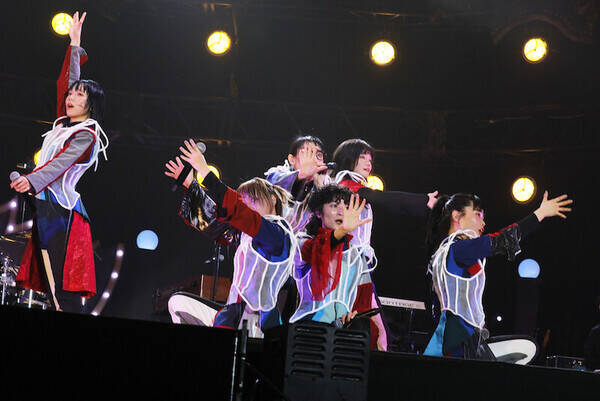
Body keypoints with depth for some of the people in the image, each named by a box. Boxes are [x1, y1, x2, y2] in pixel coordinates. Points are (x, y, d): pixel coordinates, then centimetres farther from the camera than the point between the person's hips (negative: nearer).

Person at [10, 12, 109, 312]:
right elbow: (66, 81, 30)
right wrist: (74, 45, 34)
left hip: (61, 209, -8)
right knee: (51, 286, 1)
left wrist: (32, 181, -38)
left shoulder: (87, 135, -6)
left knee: (63, 290, -17)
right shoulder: (64, 124, 19)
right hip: (45, 205, 9)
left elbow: (61, 163, -22)